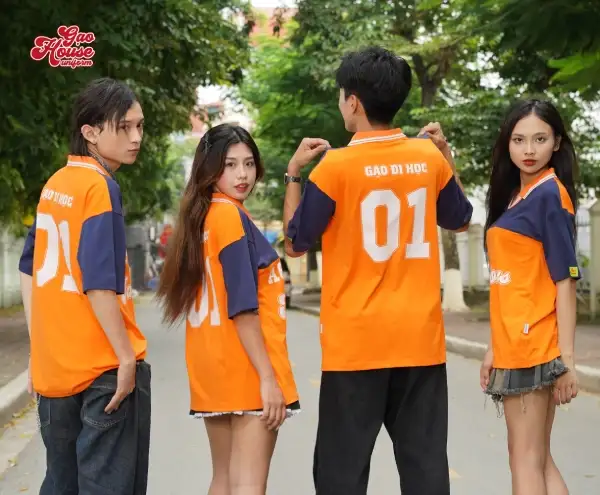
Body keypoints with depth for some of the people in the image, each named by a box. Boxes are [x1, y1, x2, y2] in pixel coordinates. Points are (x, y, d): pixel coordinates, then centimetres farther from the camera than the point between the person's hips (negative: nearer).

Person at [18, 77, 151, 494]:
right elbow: (99, 284, -21)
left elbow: (30, 270, 13)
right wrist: (127, 357, -16)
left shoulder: (54, 184, 9)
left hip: (54, 364, 8)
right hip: (103, 365, -8)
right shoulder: (101, 186, -14)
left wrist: (40, 349, 16)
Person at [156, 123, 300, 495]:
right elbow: (242, 308, -18)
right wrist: (268, 377, -19)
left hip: (213, 363, 9)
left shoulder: (201, 217, 13)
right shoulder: (231, 215, -12)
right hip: (246, 366, -9)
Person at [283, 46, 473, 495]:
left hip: (356, 340, -4)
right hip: (420, 336, 4)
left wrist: (293, 174, 8)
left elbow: (296, 243, 0)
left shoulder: (337, 165, -11)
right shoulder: (429, 158, 2)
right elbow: (460, 220, 20)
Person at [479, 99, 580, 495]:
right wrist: (495, 347, 15)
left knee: (527, 459, -1)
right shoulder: (514, 195, 15)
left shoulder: (549, 192, -9)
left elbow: (565, 280, -13)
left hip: (534, 345, -8)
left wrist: (566, 358, -16)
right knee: (539, 459, 12)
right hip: (514, 345, 8)